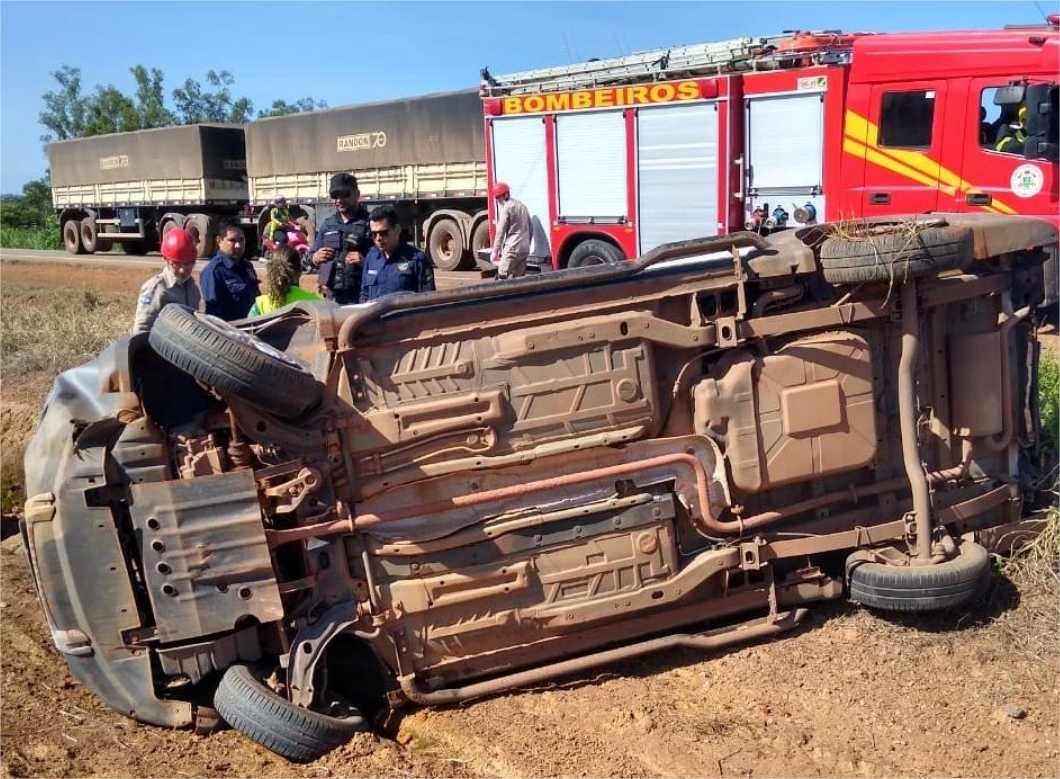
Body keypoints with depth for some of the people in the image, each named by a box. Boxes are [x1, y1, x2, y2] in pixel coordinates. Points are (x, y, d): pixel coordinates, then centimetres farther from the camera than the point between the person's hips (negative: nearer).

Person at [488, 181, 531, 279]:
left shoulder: (506, 208, -9)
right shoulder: (522, 206, 17)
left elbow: (500, 232, -11)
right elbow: (530, 229, 21)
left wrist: (495, 251, -8)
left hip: (512, 249, -8)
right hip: (525, 249, 8)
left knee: (502, 277, -8)